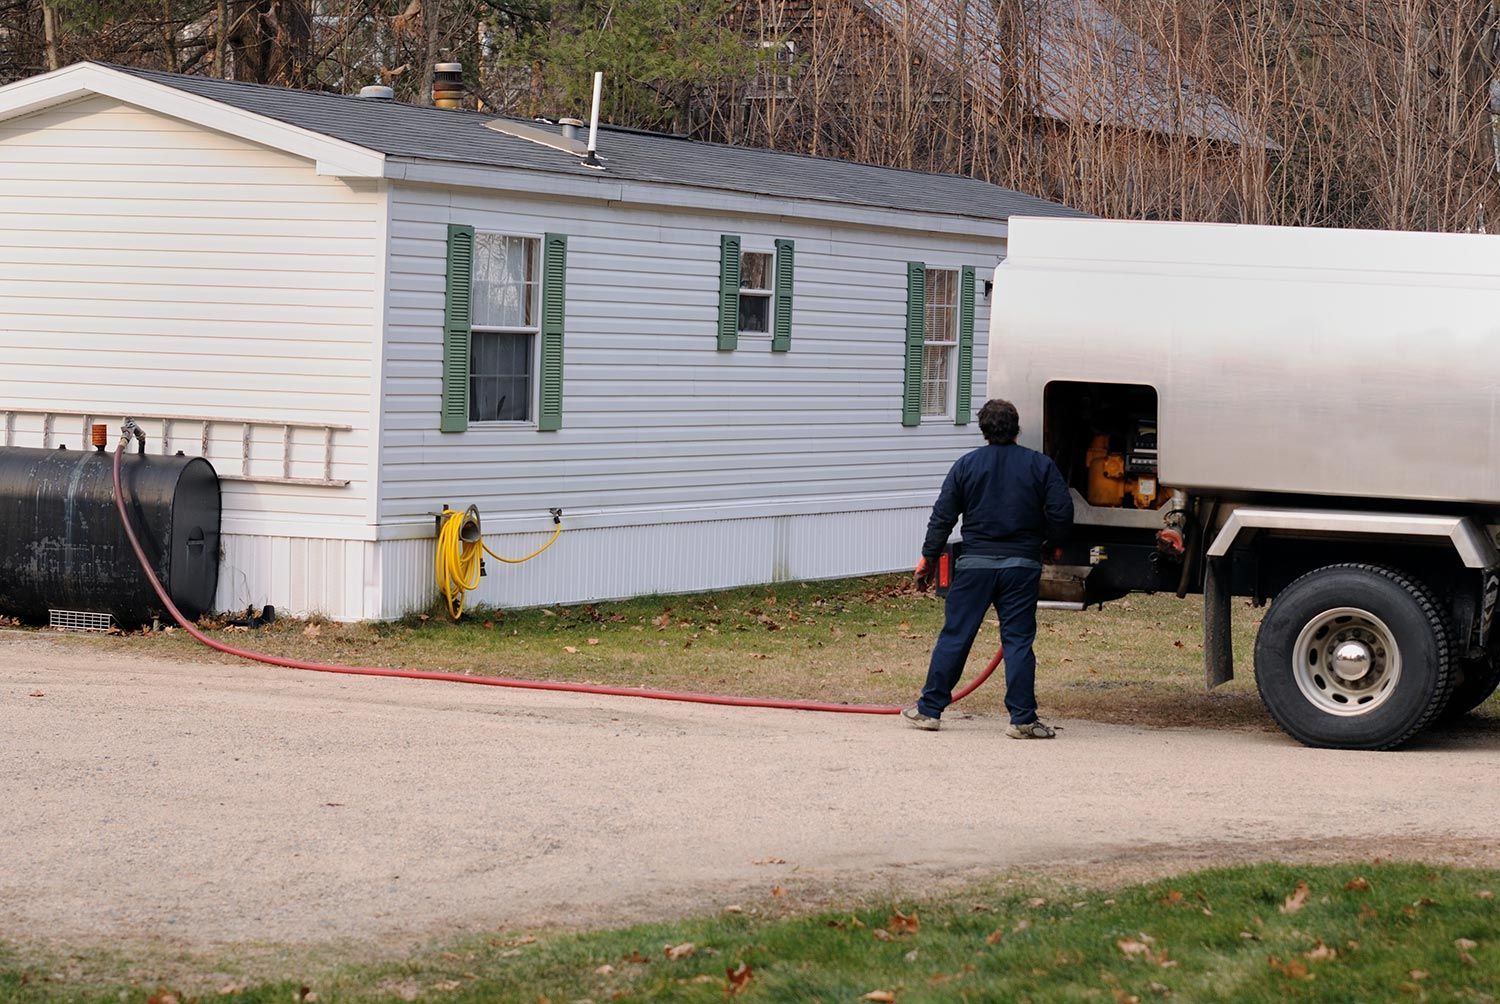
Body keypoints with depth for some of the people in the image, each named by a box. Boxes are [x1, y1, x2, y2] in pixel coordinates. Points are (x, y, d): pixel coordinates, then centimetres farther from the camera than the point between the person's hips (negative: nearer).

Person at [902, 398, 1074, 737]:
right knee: (1018, 640, 1)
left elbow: (942, 517, 3)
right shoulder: (1040, 465, 0)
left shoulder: (966, 465, 2)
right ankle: (1023, 719, -3)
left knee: (955, 636, 6)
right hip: (1022, 565, 0)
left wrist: (929, 558, 11)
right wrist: (1045, 540, 16)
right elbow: (1061, 514, -3)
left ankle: (929, 710, 10)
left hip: (975, 563, 0)